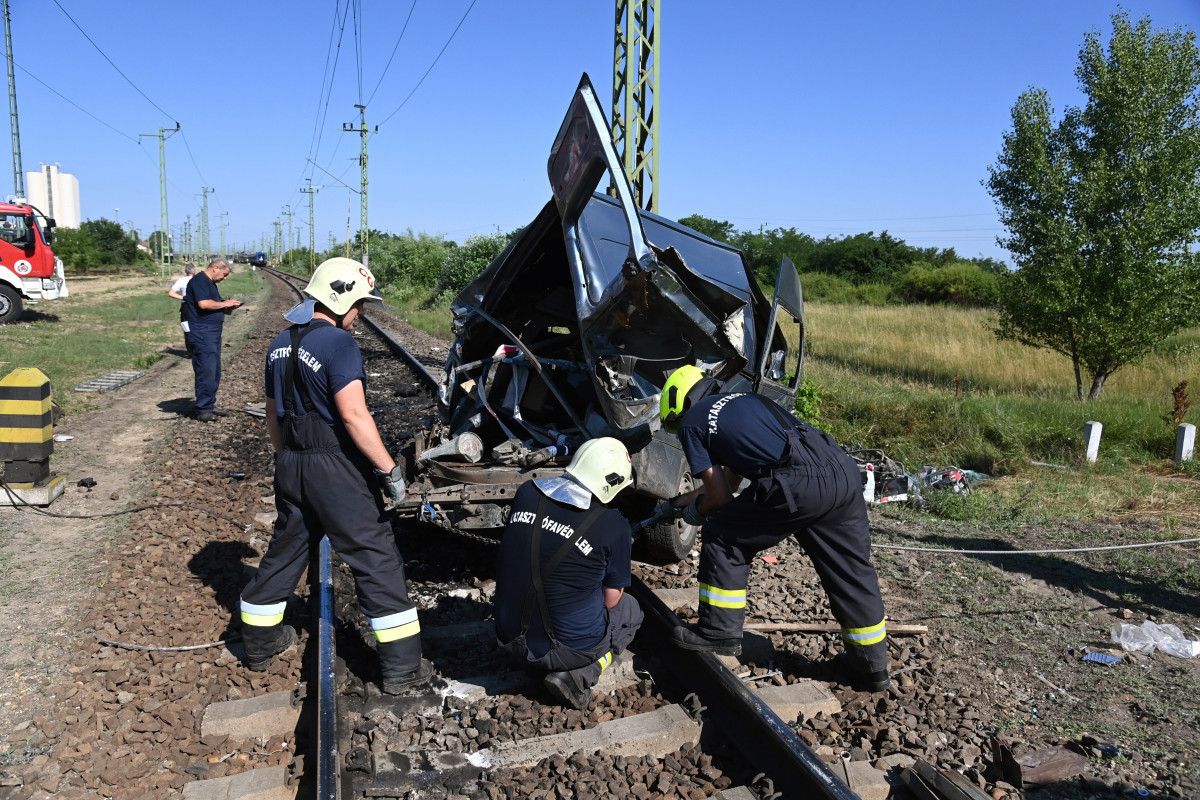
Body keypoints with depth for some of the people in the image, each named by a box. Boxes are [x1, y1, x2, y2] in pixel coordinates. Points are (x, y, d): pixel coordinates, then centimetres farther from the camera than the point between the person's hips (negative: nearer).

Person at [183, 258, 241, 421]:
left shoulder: (210, 283, 20)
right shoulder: (199, 280, -11)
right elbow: (203, 304, -24)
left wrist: (227, 308, 9)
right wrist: (224, 303, -12)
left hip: (213, 334, 10)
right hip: (201, 334, -10)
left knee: (214, 372, 14)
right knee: (206, 372, -8)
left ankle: (210, 405, 22)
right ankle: (202, 410, -1)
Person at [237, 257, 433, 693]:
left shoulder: (279, 346, 10)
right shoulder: (338, 343, -16)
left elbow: (274, 416, 18)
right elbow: (354, 415, -24)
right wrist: (389, 468, -21)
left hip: (292, 465, 8)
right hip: (336, 468, -8)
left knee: (285, 552, 22)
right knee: (377, 559, -1)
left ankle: (260, 642, 38)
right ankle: (401, 666, 4)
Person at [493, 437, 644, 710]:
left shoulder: (526, 493, -6)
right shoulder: (613, 526, -18)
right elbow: (610, 599, -5)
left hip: (510, 638, 6)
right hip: (569, 646, -5)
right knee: (630, 610, 23)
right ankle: (576, 677, 0)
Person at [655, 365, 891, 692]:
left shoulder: (691, 423, 11)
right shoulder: (743, 398, 33)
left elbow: (720, 496, 10)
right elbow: (731, 478, 40)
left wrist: (696, 512, 32)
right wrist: (676, 503, 48)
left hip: (798, 486, -8)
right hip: (843, 469, 8)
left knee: (724, 538, 12)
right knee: (852, 572, 19)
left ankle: (718, 633, 19)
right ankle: (872, 670, 32)